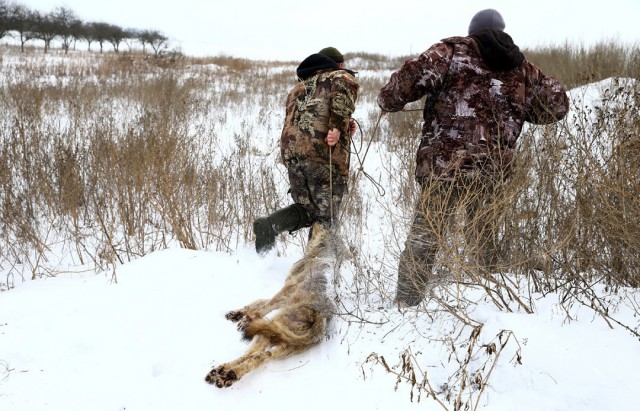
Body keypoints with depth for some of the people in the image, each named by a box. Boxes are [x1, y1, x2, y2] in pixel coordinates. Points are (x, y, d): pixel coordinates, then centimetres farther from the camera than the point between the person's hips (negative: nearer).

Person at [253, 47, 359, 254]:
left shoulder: (299, 86, 32)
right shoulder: (342, 76, 12)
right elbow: (343, 85, -13)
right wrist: (338, 126, -17)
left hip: (291, 150, 6)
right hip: (324, 152, -6)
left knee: (306, 208, 16)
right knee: (325, 215, 3)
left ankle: (270, 224, -8)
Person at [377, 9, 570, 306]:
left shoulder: (452, 52, 2)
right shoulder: (522, 69, 15)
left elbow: (413, 76, -10)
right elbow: (557, 105, 23)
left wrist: (387, 101, 7)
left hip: (443, 166, -3)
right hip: (492, 173, 4)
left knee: (424, 238, 4)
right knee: (484, 234, 23)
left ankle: (406, 303, 7)